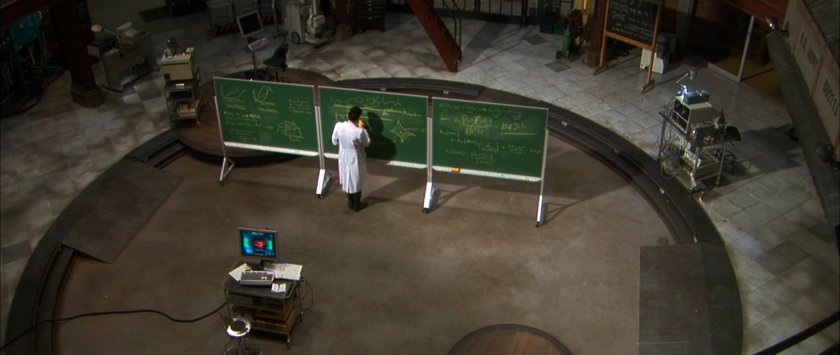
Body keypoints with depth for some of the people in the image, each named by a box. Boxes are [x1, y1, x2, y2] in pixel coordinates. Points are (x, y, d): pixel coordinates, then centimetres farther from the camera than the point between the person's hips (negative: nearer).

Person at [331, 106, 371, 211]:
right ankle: (357, 205, 36)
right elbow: (367, 143, -11)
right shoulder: (359, 131, -32)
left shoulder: (338, 126, -19)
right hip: (355, 160, -4)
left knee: (347, 180, 25)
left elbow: (335, 142, -3)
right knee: (356, 182, 19)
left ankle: (350, 203, 43)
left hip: (344, 159, 4)